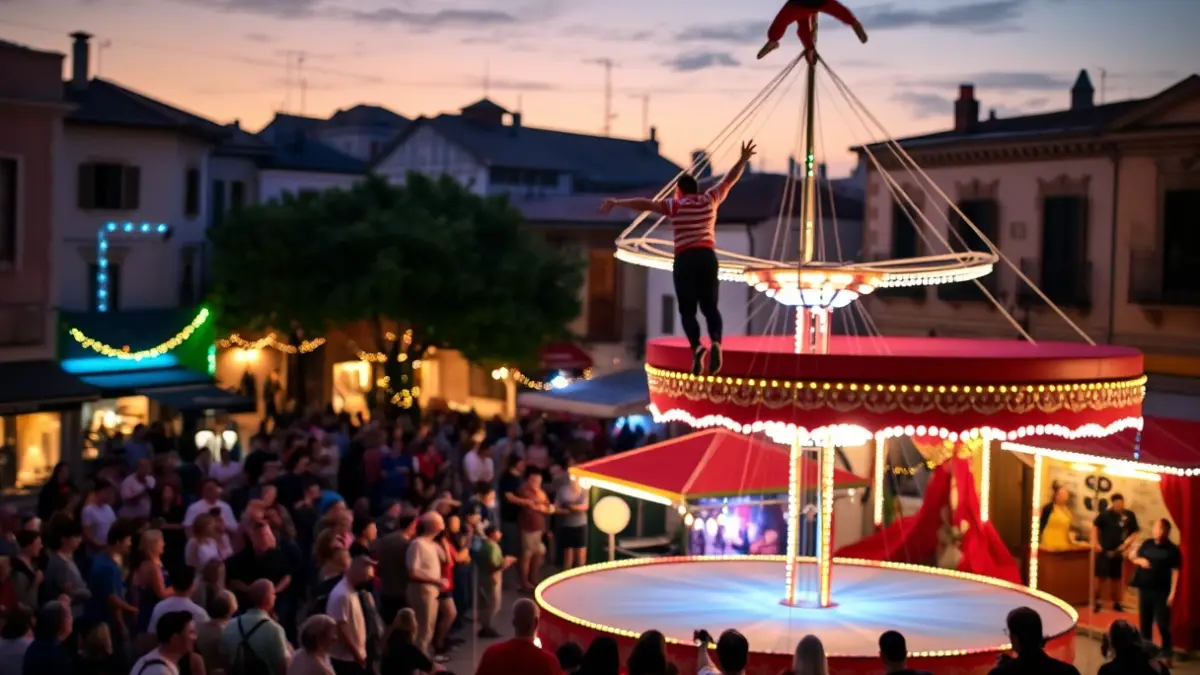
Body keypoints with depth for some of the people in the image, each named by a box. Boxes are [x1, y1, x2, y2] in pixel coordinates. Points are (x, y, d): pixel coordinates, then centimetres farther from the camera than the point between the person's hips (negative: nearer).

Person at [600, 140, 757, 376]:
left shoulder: (675, 205, 1)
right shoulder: (710, 199, 11)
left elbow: (645, 204, -7)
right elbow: (729, 180, 21)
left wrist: (616, 202, -8)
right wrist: (743, 160, 34)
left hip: (685, 259, -3)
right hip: (708, 256, 3)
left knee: (687, 309, 3)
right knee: (709, 306, 10)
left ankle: (696, 346, -21)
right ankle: (715, 341, -18)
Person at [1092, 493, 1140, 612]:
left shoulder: (1129, 515, -3)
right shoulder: (1105, 514, -10)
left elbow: (1135, 532, 7)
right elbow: (1095, 525, 1)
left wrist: (1128, 542, -7)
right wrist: (1095, 543, -4)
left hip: (1118, 552, 3)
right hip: (1104, 551, -3)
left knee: (1117, 578, 11)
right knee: (1101, 576, -4)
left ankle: (1116, 603, 24)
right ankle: (1096, 602, 8)